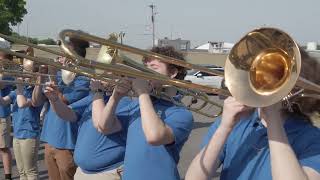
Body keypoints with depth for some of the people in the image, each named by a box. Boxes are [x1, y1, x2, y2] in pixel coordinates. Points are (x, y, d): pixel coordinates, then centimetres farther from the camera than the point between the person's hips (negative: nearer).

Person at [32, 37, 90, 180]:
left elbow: (59, 101, -22)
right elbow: (36, 101, 5)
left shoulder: (82, 80, -12)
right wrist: (41, 76, -6)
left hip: (67, 144, -7)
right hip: (49, 140, 7)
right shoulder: (57, 75, 9)